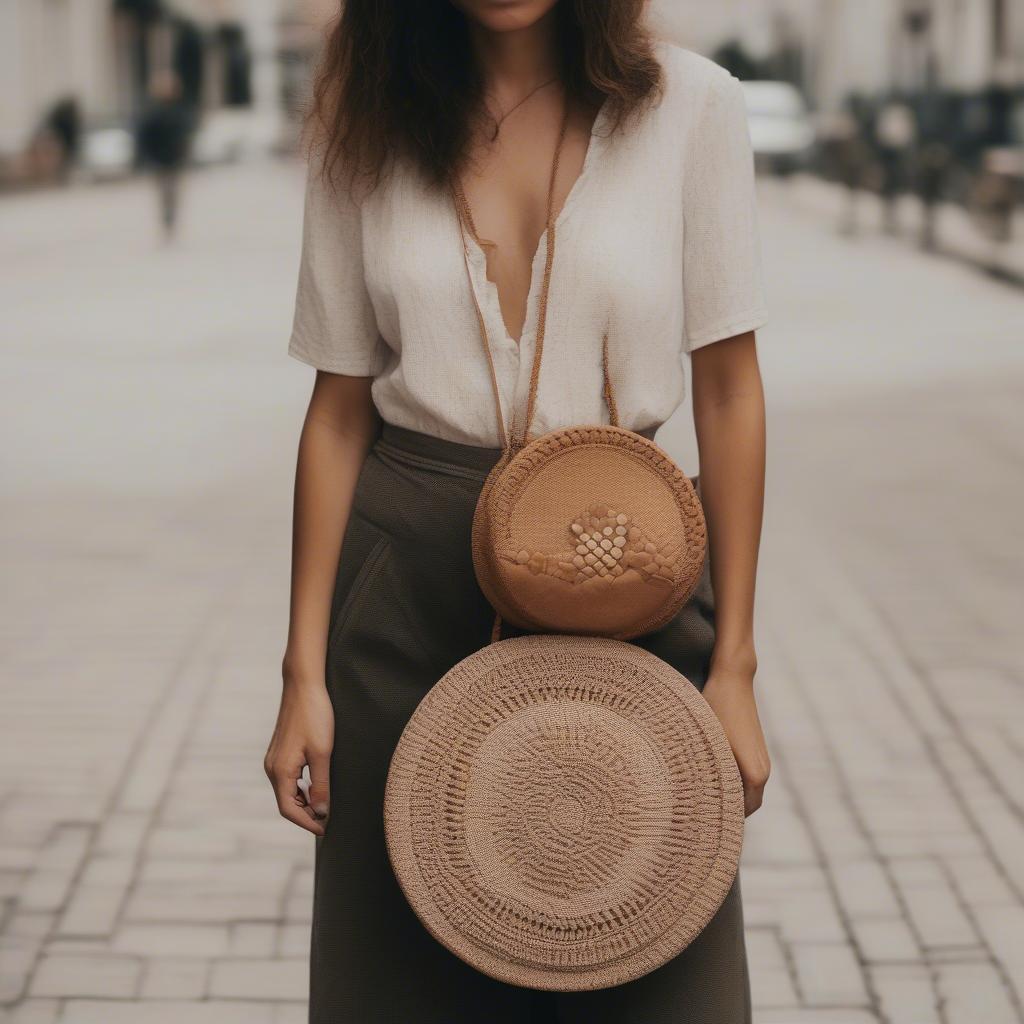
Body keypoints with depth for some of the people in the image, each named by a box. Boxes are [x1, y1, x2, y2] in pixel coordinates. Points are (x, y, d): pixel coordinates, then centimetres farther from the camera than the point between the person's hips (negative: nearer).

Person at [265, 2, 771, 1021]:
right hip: (407, 580, 1)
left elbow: (728, 392, -2)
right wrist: (304, 672, 2)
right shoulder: (366, 121, 2)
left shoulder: (691, 105, -4)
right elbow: (339, 405, 4)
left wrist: (733, 665, -4)